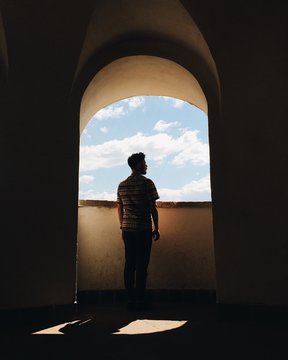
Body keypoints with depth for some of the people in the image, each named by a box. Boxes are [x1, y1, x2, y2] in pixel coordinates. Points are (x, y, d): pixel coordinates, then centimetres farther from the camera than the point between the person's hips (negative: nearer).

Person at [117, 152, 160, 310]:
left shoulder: (122, 185, 10)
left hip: (127, 230, 5)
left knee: (129, 264, 7)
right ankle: (140, 300, 3)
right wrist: (156, 228, -2)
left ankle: (131, 299, 11)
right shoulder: (147, 183, -6)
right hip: (144, 229, -5)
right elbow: (153, 207, -8)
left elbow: (119, 208, 14)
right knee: (141, 265, -1)